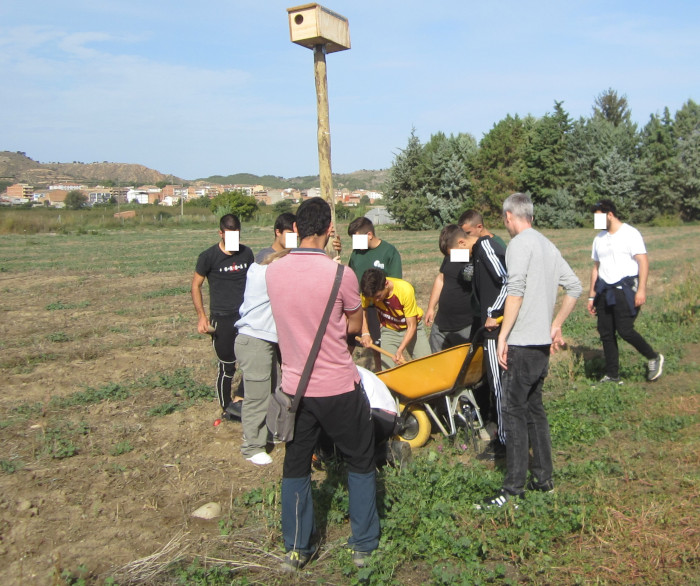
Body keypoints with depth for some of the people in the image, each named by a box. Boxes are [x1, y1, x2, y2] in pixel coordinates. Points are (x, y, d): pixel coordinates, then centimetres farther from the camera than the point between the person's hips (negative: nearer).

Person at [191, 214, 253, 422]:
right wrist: (201, 316, -7)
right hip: (222, 318, -4)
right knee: (227, 367, 5)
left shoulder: (246, 253, 6)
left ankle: (238, 401, -4)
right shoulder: (209, 256, -6)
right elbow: (196, 286, 0)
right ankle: (226, 409, 24)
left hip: (245, 316, 4)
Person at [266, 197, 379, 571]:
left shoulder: (273, 272, -4)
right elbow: (355, 326, -2)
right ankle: (363, 545, 25)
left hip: (295, 386, 4)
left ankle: (296, 548, 29)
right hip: (339, 388, -3)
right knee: (360, 463, 16)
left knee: (295, 466, 18)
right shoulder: (341, 275, -17)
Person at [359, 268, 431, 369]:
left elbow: (412, 326, -22)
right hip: (389, 331, 2)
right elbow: (362, 309, 0)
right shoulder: (370, 290, -22)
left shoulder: (405, 290, -30)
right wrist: (365, 333, -13)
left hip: (412, 329, -2)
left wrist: (400, 350, -29)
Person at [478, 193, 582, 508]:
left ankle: (514, 488, -1)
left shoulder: (519, 243, -10)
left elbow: (516, 292, -20)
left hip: (522, 343, -8)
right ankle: (543, 477, 24)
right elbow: (574, 287, 17)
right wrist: (556, 326, 19)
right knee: (534, 407, 16)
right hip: (542, 342, 9)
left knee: (513, 410, -4)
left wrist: (502, 336, -17)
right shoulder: (548, 245, 15)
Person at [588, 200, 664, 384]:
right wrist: (592, 295, 16)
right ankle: (612, 375, 14)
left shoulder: (630, 234, -6)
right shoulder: (599, 238, 15)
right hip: (605, 290, 7)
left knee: (625, 330, -13)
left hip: (625, 289, -7)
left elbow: (643, 262, -11)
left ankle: (654, 358, 13)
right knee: (606, 333, 5)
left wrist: (641, 290, -19)